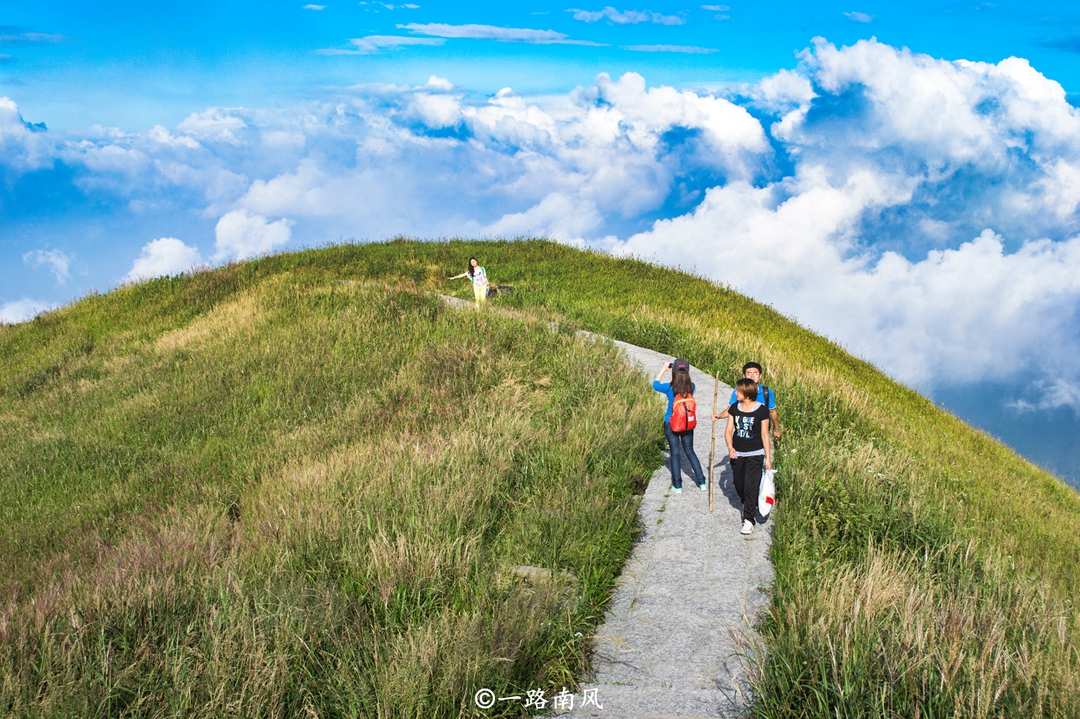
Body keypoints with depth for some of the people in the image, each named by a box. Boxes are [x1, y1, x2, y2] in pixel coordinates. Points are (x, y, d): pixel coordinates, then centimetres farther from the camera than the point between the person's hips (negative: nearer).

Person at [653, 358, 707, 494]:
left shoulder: (669, 388, -18)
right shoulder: (691, 387, -12)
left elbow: (655, 384, 2)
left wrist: (663, 369, 10)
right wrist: (683, 371, 9)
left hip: (671, 426, -3)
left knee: (675, 454, 8)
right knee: (690, 452, 17)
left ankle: (677, 486, 14)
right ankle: (702, 483, 19)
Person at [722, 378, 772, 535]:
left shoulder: (761, 410, -9)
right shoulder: (734, 408, 2)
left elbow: (764, 435, -5)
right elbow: (728, 430, 5)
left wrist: (768, 457, -4)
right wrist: (730, 447, -12)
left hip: (754, 454, -4)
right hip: (737, 454, 4)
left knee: (750, 486, -8)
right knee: (738, 484, 12)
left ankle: (748, 519, -1)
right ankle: (748, 505, 40)